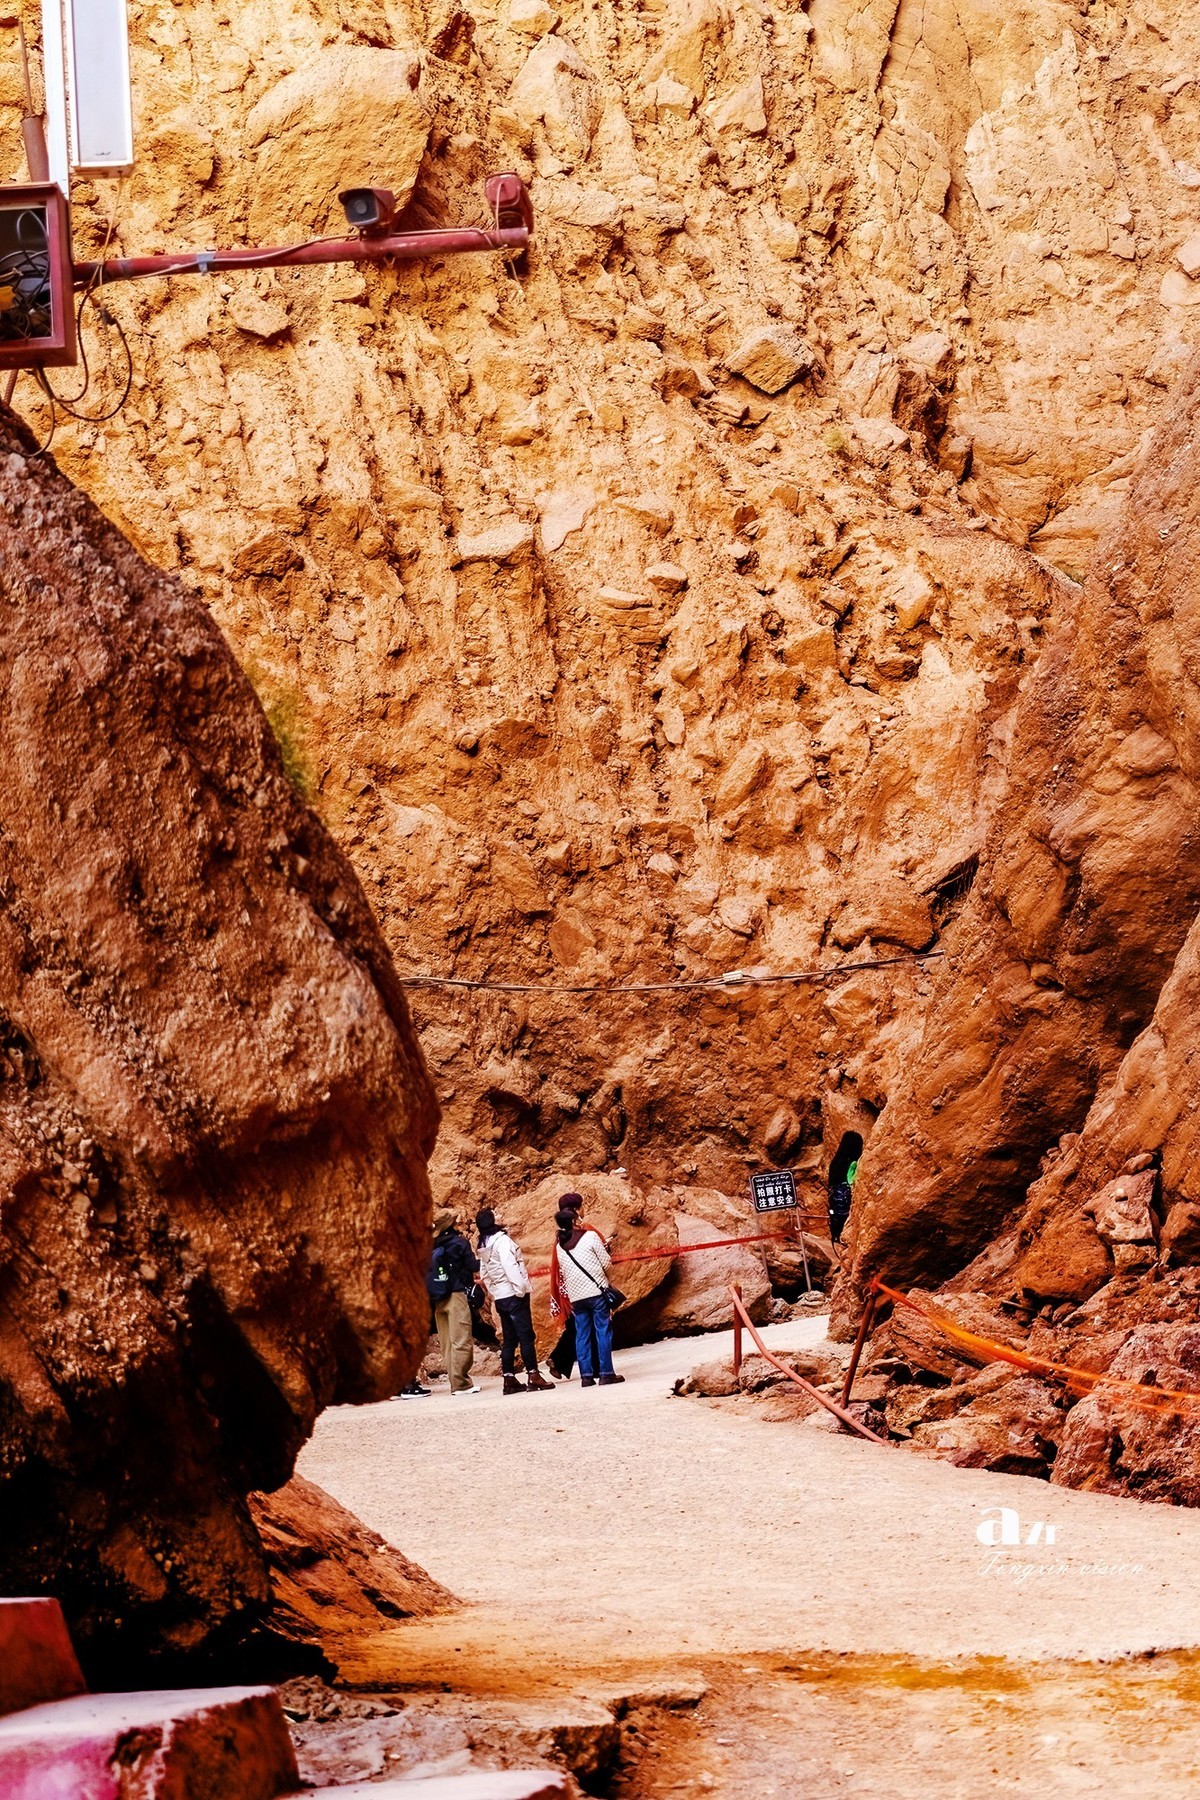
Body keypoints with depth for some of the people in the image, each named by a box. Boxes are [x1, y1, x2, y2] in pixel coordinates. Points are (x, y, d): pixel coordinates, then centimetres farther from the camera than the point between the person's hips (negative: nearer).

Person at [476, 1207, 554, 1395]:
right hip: (514, 1294, -8)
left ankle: (509, 1379, 10)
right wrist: (522, 1287, -18)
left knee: (509, 1340, 11)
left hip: (500, 1297, 8)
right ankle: (534, 1377, -11)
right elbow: (510, 1265, -21)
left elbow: (484, 1274, 18)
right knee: (526, 1336, -7)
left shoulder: (483, 1246, 13)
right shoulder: (501, 1240, -12)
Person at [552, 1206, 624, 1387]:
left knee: (582, 1336, 8)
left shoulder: (560, 1247, 8)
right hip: (597, 1291, -4)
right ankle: (606, 1373, -3)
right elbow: (607, 1263, -5)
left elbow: (563, 1274, 14)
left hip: (575, 1296, 4)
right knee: (603, 1332, 0)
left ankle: (586, 1376, 6)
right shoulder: (590, 1236, -7)